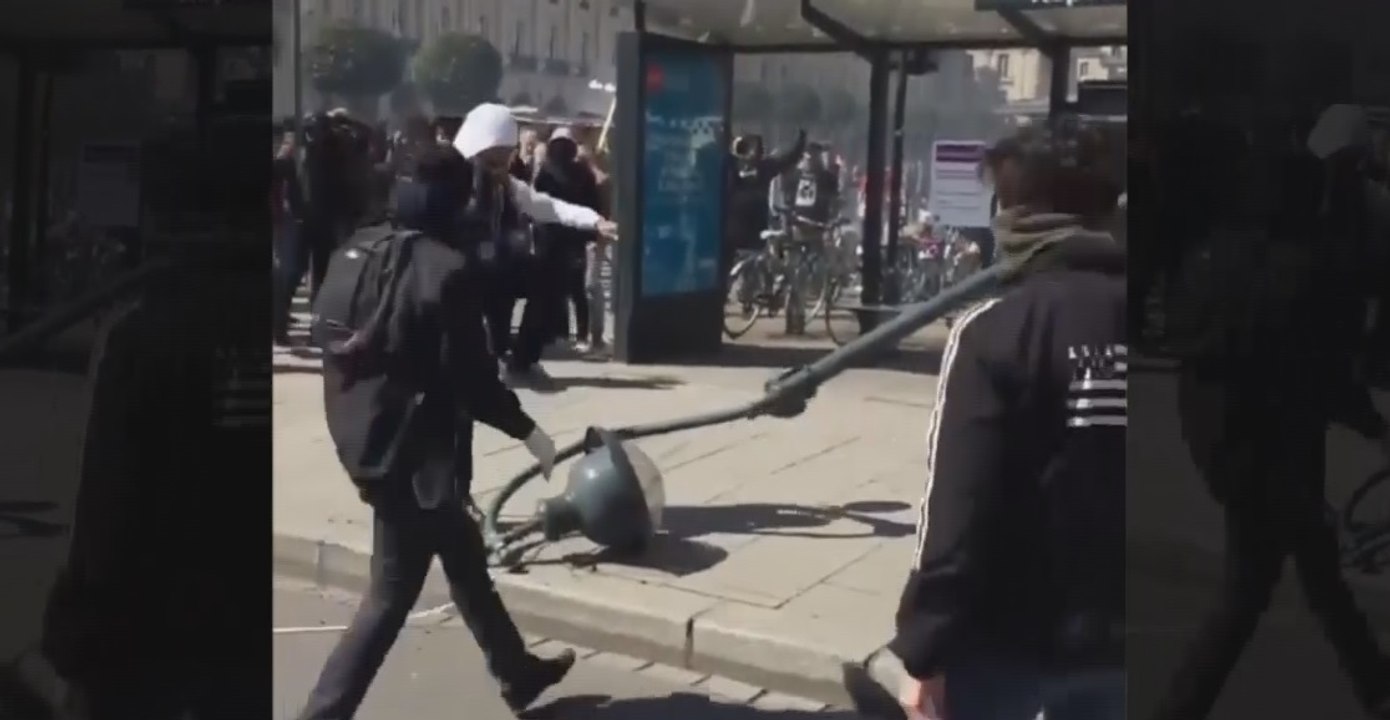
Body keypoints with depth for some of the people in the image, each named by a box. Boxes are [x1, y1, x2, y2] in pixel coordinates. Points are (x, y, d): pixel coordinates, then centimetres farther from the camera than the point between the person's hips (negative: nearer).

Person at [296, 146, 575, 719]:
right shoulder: (447, 268, -17)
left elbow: (337, 343, 12)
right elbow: (469, 375, -18)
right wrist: (527, 431, -9)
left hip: (368, 431, 9)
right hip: (413, 445, -9)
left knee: (465, 559, 22)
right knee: (391, 595, -1)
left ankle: (518, 673, 38)